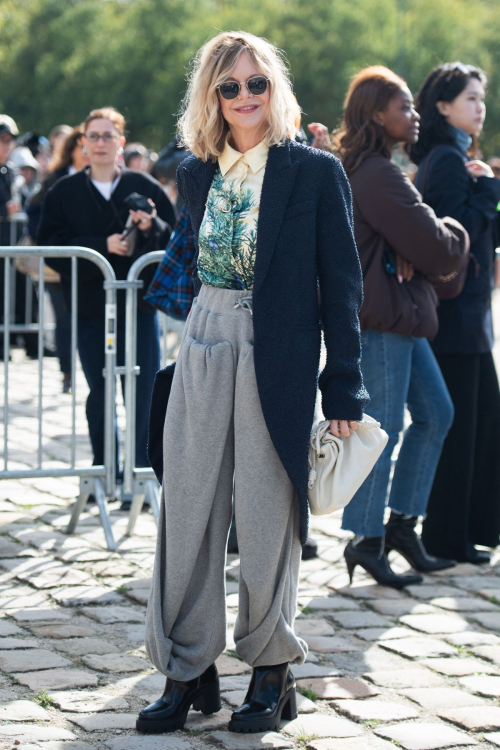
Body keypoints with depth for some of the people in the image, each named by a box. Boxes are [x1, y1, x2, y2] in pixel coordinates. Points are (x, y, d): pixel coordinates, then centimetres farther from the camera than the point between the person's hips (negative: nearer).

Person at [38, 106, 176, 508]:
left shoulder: (144, 187, 2)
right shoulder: (64, 192, 4)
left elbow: (174, 238, 2)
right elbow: (53, 246, -5)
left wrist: (151, 227, -19)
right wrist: (103, 246, -15)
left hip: (139, 304, -1)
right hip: (90, 305, 1)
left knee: (145, 394, -4)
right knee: (99, 394, 9)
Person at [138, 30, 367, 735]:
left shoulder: (316, 171, -5)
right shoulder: (196, 173, 8)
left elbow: (341, 282, -4)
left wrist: (343, 387, -7)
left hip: (279, 354, -4)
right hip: (205, 348, 4)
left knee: (266, 515, 2)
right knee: (188, 510, 3)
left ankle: (271, 671, 16)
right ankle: (189, 671, 13)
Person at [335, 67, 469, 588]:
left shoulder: (363, 170, 16)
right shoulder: (378, 176, -18)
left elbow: (412, 232, 16)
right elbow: (438, 249, -18)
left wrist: (411, 254, -8)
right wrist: (455, 234, 5)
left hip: (401, 314, 11)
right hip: (380, 317, -11)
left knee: (435, 413, 14)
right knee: (383, 427, -4)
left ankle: (401, 524, 19)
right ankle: (367, 541, 4)